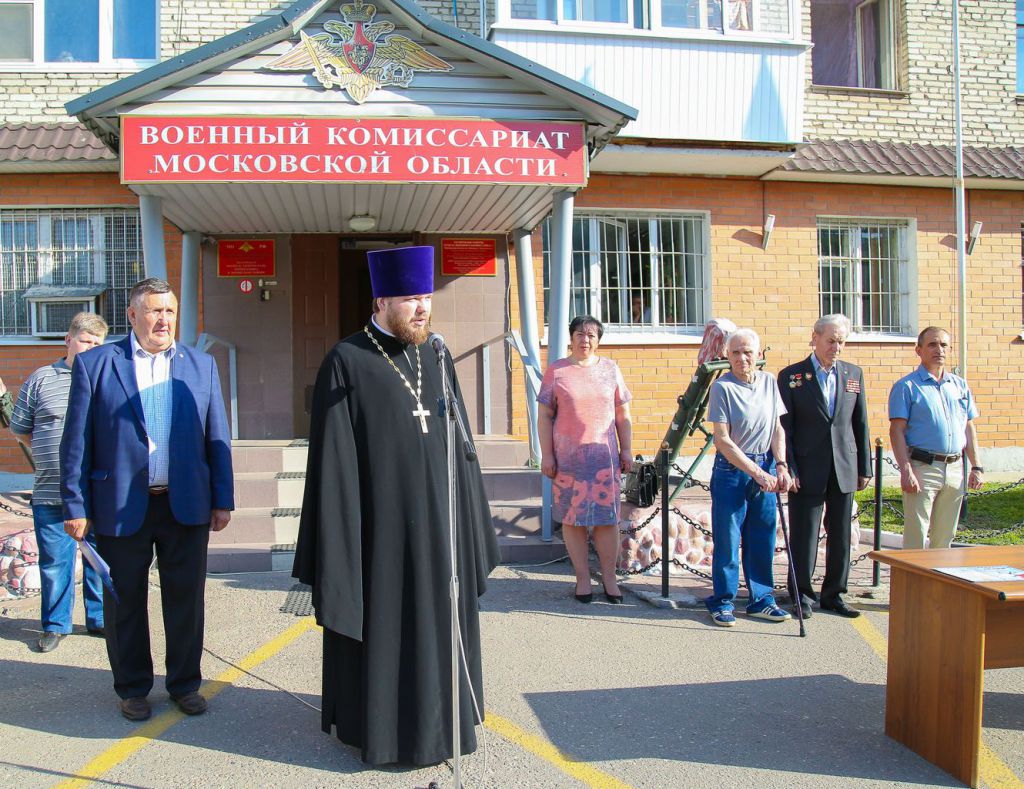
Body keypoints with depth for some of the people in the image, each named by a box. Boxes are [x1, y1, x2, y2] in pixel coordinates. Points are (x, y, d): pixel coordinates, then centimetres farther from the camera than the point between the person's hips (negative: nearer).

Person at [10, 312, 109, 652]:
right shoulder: (40, 379, 7)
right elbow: (19, 429, 14)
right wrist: (51, 453, 7)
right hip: (51, 493, 0)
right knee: (54, 561, 6)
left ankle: (99, 620, 23)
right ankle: (55, 624, 21)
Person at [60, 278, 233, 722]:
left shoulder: (201, 365, 7)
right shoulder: (95, 365, 0)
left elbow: (216, 438, 7)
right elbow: (76, 441, -1)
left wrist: (223, 500, 3)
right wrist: (75, 506, -5)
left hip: (186, 506, 2)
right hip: (121, 508, -1)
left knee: (186, 600, 10)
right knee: (125, 602, 11)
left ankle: (184, 684, 27)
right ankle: (133, 689, 28)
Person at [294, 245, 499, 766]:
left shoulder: (436, 360, 8)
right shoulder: (345, 363, -9)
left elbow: (459, 444, 11)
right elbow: (332, 458, -10)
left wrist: (471, 522, 9)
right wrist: (335, 544, -13)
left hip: (437, 520, 6)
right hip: (380, 523, -5)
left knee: (434, 622, 15)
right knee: (380, 626, 7)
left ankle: (433, 719, 33)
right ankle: (378, 726, 26)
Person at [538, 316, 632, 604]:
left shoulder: (610, 368, 8)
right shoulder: (556, 371, 3)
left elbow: (623, 414, 11)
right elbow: (544, 416, 2)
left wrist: (626, 450, 6)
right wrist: (546, 455, -4)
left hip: (605, 456, 1)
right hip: (567, 458, -1)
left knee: (607, 517, 3)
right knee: (573, 518, 3)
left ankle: (609, 577, 15)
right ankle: (583, 577, 15)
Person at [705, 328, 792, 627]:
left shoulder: (769, 382, 6)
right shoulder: (722, 387, -10)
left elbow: (777, 428, 8)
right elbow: (722, 440, -13)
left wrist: (780, 465, -6)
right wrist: (757, 473, -15)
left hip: (766, 469, 5)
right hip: (731, 469, -5)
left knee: (763, 538, 11)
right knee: (727, 540, 2)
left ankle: (761, 600, 24)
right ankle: (722, 602, 15)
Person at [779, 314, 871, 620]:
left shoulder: (854, 374, 9)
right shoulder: (791, 376, -2)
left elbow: (861, 424, 11)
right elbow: (783, 428, -3)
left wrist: (865, 468, 9)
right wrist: (788, 469, -10)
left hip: (844, 468, 4)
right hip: (808, 469, -4)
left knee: (841, 535, 9)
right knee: (804, 534, 2)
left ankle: (833, 595, 22)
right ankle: (802, 595, 16)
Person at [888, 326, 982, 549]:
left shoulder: (960, 385, 13)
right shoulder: (906, 386, -3)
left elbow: (969, 428, 17)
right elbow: (896, 431, -8)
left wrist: (976, 466, 9)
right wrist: (906, 471, -16)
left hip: (955, 470, 5)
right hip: (922, 467, -5)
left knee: (945, 537, 12)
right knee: (916, 539, -4)